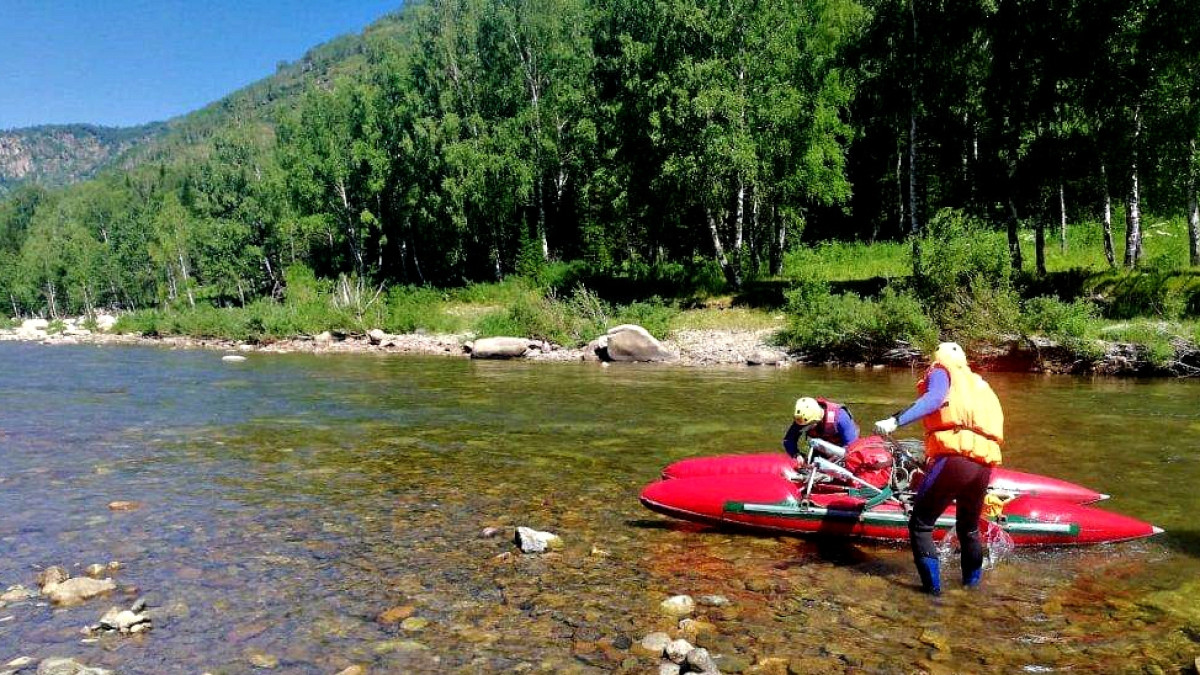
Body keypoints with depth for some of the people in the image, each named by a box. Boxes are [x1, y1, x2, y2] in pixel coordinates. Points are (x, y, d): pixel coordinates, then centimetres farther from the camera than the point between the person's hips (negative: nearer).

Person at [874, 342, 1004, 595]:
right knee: (969, 528, 27)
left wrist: (895, 421, -22)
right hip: (984, 467, 7)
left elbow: (933, 399, -11)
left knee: (920, 524, 5)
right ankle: (973, 582, 41)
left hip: (954, 458, -7)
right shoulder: (980, 385, 31)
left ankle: (932, 586, 5)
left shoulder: (941, 372, 12)